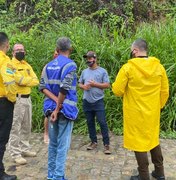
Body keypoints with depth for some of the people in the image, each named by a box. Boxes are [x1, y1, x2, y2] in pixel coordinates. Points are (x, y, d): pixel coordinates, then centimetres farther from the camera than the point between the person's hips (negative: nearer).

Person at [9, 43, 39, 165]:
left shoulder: (27, 65, 16)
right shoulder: (10, 64, -8)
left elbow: (36, 81, 4)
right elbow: (20, 80, -21)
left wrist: (24, 80, -10)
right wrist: (30, 80, -5)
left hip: (27, 98, 8)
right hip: (17, 99, -8)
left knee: (27, 126, 14)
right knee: (15, 128, -4)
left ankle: (25, 149, 26)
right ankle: (15, 154, 3)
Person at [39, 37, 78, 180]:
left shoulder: (48, 65, 10)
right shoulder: (70, 64, -10)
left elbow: (42, 87, 2)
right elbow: (64, 88, -20)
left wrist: (56, 101, -8)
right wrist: (58, 109, -14)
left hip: (51, 108, 6)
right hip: (65, 109, -6)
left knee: (53, 143, 16)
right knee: (63, 145, 1)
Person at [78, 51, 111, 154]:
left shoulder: (102, 71, -2)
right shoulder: (84, 72, 11)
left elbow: (107, 85, -7)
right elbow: (80, 84, 15)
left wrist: (95, 84, -17)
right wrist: (83, 86, -8)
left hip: (98, 101, -5)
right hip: (87, 102, 5)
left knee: (102, 122, -6)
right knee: (90, 122, 11)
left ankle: (106, 144, 2)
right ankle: (94, 142, 24)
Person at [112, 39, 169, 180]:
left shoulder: (128, 67, -14)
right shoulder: (159, 67, -1)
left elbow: (117, 90, -11)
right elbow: (165, 92, 4)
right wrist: (157, 106, 17)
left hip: (136, 113, -5)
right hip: (152, 113, 5)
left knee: (139, 142, 7)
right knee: (153, 139, 20)